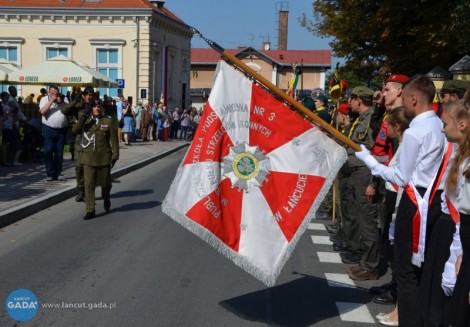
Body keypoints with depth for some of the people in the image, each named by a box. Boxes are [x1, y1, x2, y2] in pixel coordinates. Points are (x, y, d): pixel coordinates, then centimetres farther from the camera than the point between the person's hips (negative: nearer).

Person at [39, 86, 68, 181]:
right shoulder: (44, 99, 3)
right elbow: (42, 111, -12)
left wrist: (61, 102, -8)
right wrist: (51, 100, -13)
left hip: (61, 130, 3)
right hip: (49, 129, -3)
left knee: (59, 153, 7)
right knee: (48, 152, -6)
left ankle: (58, 173, 14)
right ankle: (50, 174, -1)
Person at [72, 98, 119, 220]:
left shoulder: (108, 121, 3)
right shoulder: (86, 121, 10)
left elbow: (113, 139, 0)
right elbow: (75, 130, -6)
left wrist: (115, 155, -5)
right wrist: (82, 118, -16)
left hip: (104, 158, -1)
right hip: (88, 158, 2)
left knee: (105, 183, 9)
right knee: (89, 185, -2)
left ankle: (106, 199, 40)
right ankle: (90, 210, 4)